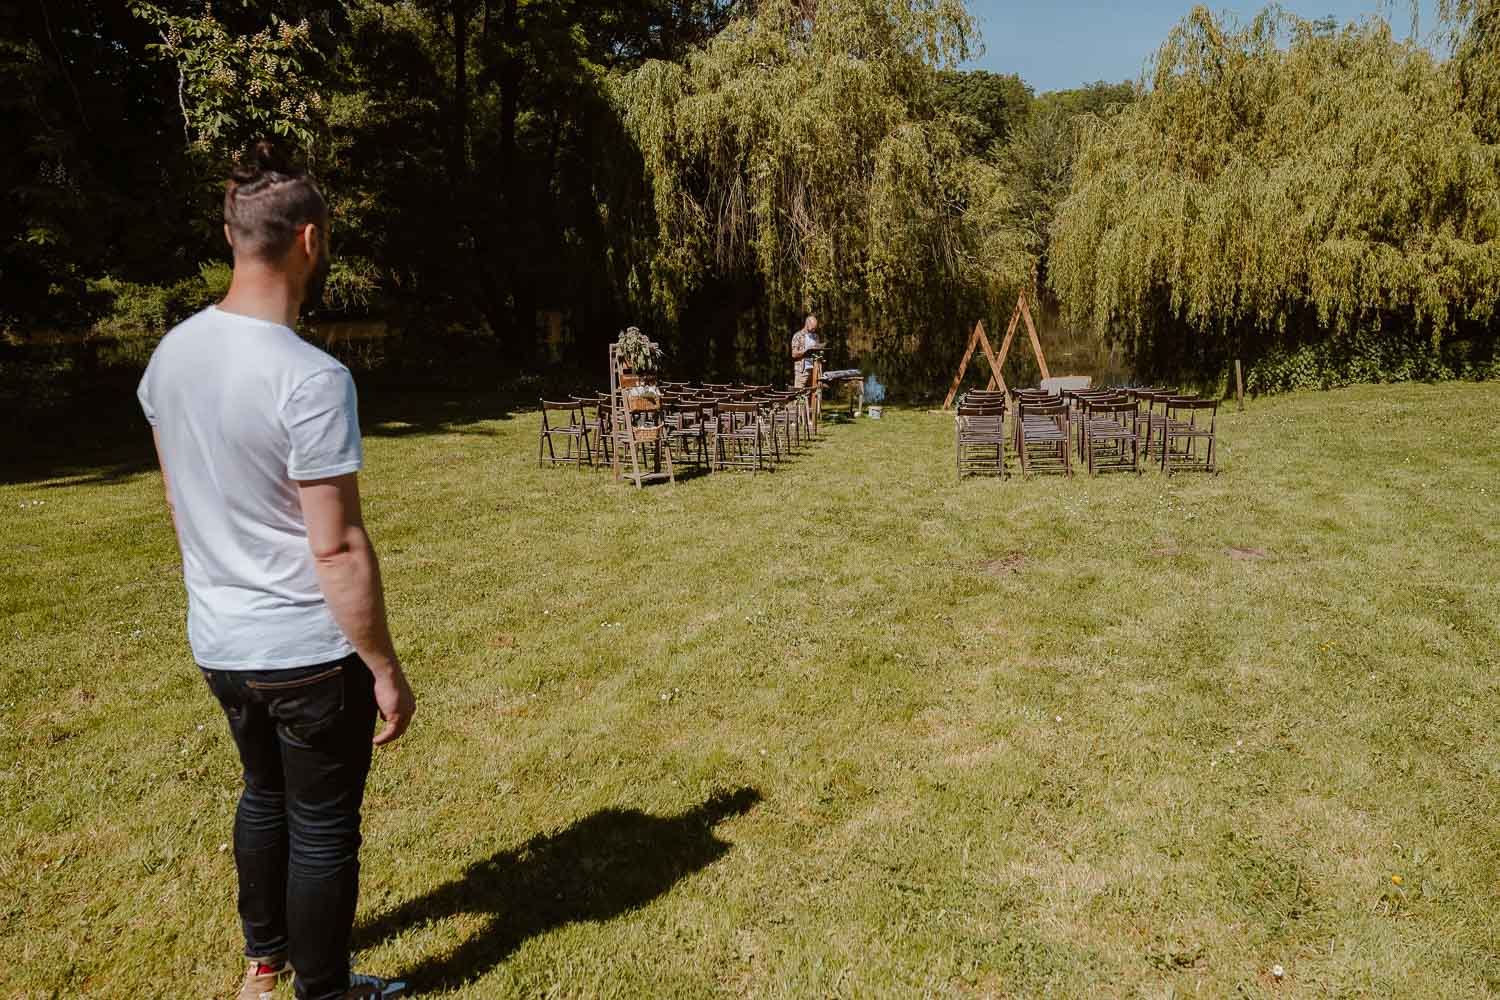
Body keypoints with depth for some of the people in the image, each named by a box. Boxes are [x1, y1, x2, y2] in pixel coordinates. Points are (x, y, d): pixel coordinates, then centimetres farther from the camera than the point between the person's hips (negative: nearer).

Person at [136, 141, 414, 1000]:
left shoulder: (172, 354, 0)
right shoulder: (312, 379, -24)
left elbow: (180, 500, 11)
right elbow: (338, 549, -22)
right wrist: (386, 669, -13)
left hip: (218, 643, 8)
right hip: (309, 651, -8)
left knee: (265, 794, 27)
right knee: (324, 826, 11)